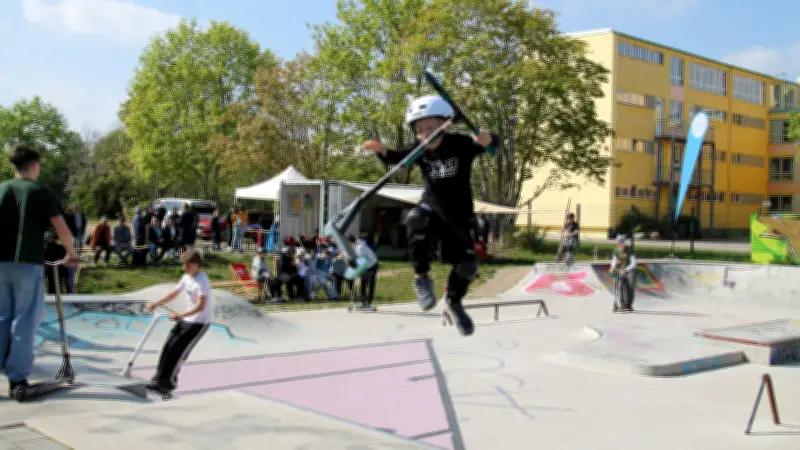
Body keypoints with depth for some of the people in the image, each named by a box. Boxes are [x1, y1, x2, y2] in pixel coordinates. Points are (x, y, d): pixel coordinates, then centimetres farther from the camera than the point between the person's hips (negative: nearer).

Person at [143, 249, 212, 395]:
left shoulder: (202, 281, -22)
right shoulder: (187, 277, 6)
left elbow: (200, 307, -31)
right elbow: (173, 294, 17)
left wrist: (180, 315, -38)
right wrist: (155, 304, 9)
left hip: (199, 322, -8)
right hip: (186, 319, 9)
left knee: (177, 350, -10)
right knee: (168, 347, 5)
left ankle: (168, 382, -1)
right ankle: (160, 378, 13)